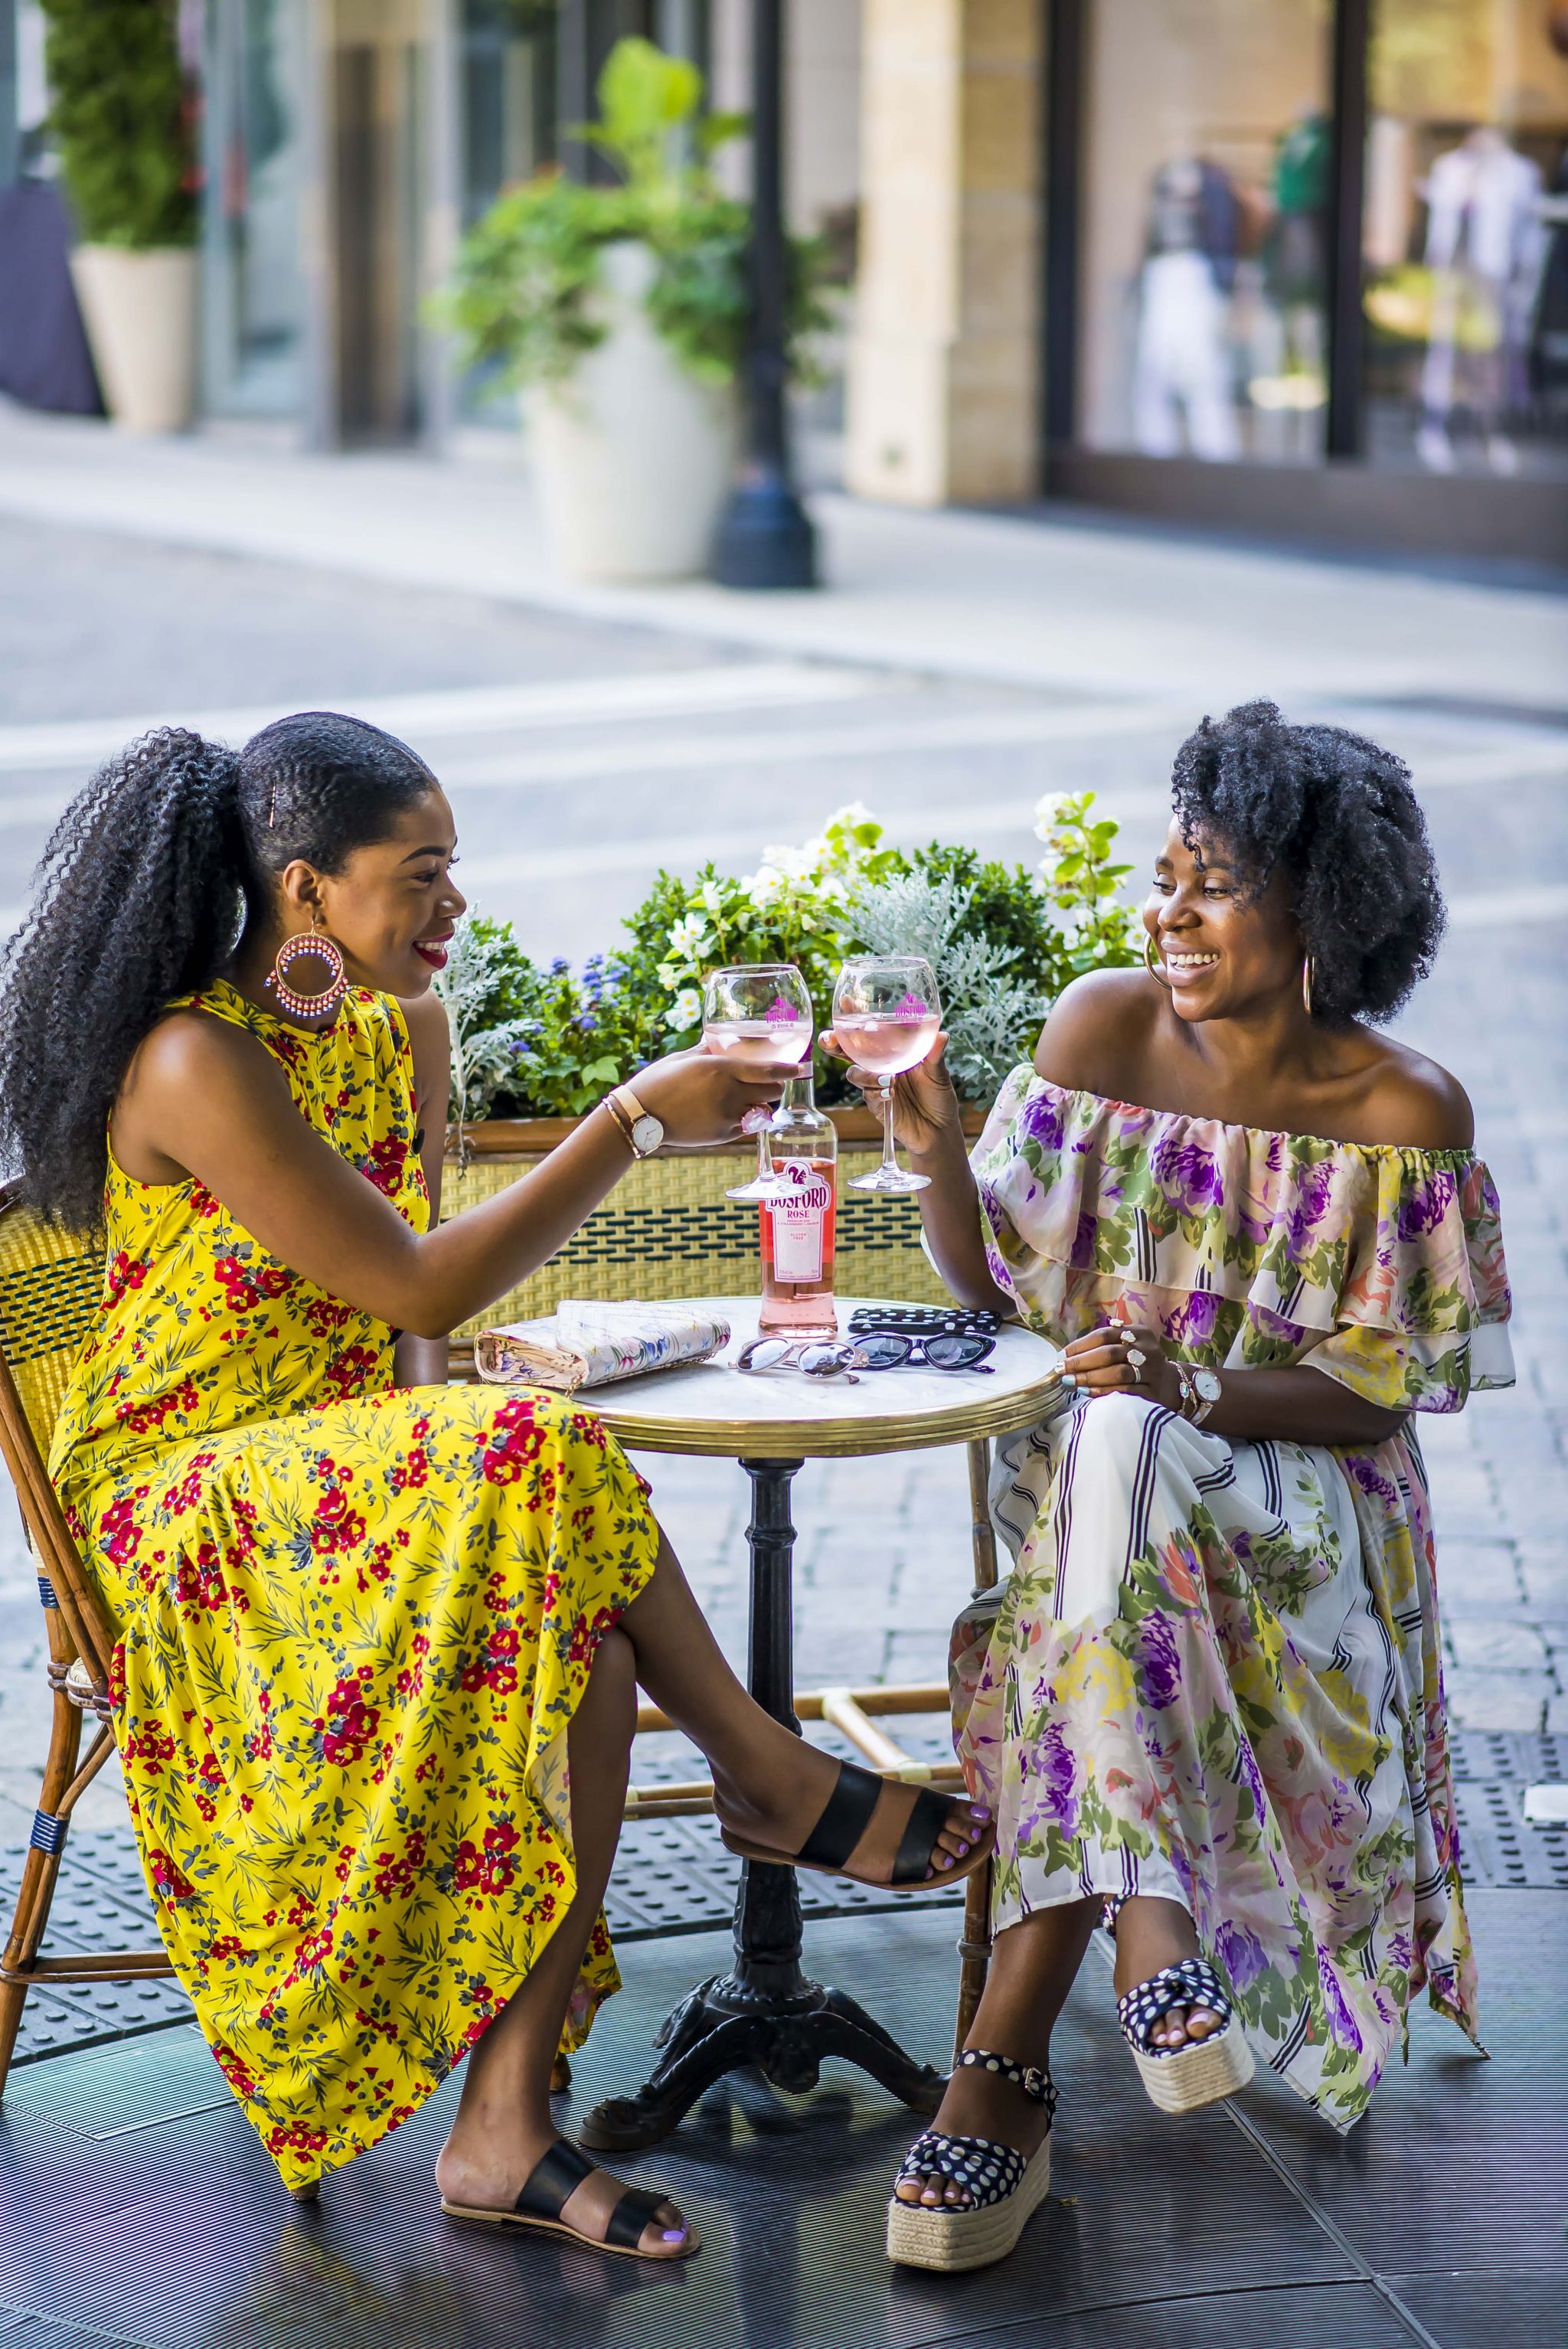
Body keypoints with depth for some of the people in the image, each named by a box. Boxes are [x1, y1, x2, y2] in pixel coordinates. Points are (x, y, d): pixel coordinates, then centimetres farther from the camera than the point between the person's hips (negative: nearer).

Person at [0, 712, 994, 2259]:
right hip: (182, 1505, -7)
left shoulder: (400, 1027, 8)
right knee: (542, 1459, -34)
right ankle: (770, 1778, -13)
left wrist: (425, 1420, -3)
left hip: (351, 1476, 7)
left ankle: (505, 2127, -24)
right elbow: (420, 1287, -21)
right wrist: (635, 1121, -18)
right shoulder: (198, 1067, -19)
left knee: (587, 1638, -25)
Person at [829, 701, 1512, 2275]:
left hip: (1301, 1488, -3)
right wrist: (938, 1151, -16)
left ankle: (1010, 2051, -38)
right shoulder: (1103, 1028, 0)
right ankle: (1148, 1926, -41)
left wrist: (1190, 1386, -24)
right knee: (1102, 1453, -33)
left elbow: (1375, 1392, -8)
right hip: (1097, 1457, 3)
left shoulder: (1404, 1114, -7)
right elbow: (990, 1279, 3)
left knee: (1118, 1461, -34)